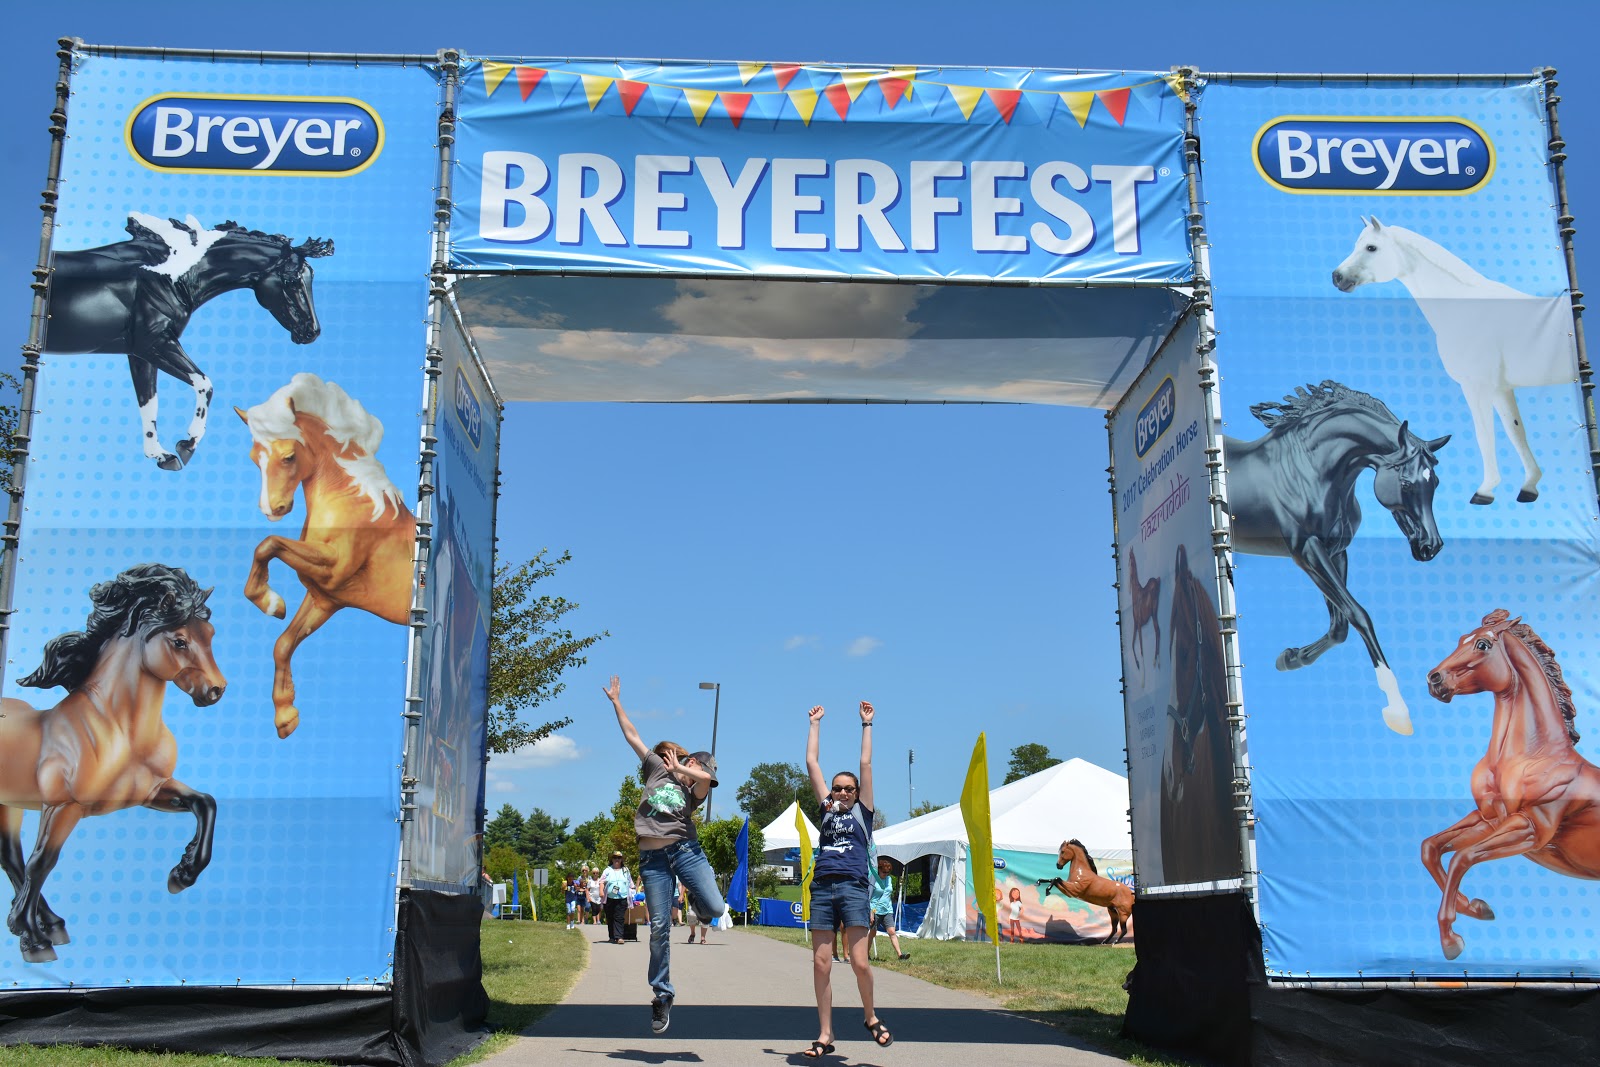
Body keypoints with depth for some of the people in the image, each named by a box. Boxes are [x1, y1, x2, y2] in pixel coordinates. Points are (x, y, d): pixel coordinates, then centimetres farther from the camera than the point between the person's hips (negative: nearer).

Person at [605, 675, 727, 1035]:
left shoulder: (694, 791, 13)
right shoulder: (658, 769, 16)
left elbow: (706, 780, -12)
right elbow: (631, 736, 17)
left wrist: (678, 766, -6)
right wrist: (616, 702, 17)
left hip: (685, 850, 0)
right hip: (653, 858, 0)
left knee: (715, 908, -17)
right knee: (659, 928, -3)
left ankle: (695, 898, 20)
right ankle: (662, 996, 9)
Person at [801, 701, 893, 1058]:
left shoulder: (862, 811, 13)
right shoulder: (827, 810, 18)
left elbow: (866, 764, 11)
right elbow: (812, 764, 20)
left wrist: (867, 724, 14)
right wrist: (815, 723, 23)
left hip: (853, 888, -3)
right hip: (822, 888, 3)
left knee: (859, 962, -9)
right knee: (821, 963, -1)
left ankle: (870, 1017, 16)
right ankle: (825, 1036, 6)